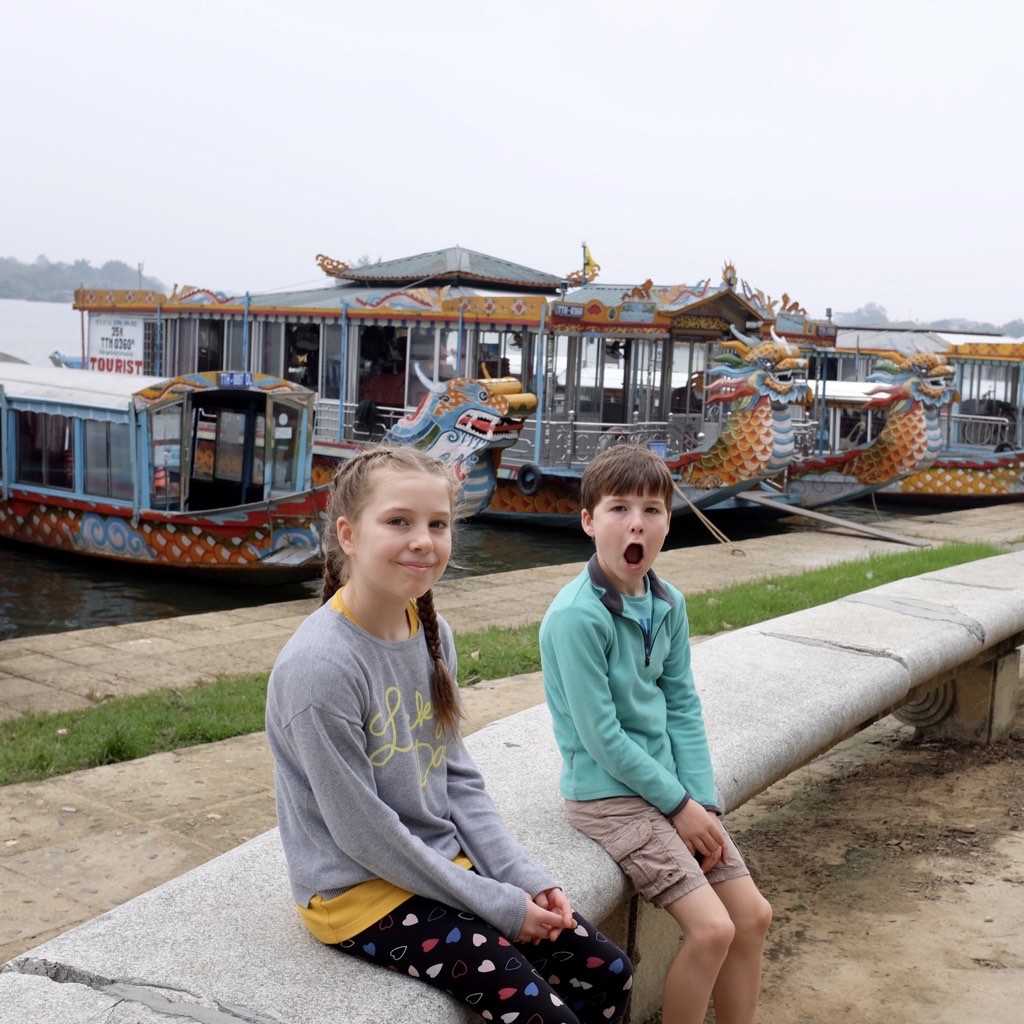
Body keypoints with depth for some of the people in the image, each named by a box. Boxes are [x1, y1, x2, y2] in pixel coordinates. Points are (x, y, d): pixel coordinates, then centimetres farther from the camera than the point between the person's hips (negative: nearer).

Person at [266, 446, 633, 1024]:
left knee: (609, 975, 4)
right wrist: (498, 906, -14)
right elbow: (362, 833, -21)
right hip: (362, 892, -7)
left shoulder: (432, 632, -1)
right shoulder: (318, 667, -25)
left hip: (447, 863, 7)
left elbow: (458, 779, 7)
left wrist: (524, 878, -3)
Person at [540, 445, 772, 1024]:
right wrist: (678, 804, -13)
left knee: (754, 913, 4)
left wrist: (702, 801, -4)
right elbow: (601, 736, -19)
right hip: (609, 794, -7)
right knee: (712, 929, -14)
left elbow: (683, 708, 5)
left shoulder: (670, 604, 2)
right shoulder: (576, 616, -21)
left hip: (672, 782, 7)